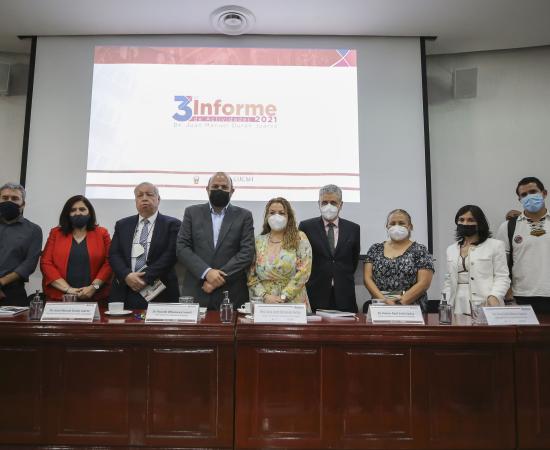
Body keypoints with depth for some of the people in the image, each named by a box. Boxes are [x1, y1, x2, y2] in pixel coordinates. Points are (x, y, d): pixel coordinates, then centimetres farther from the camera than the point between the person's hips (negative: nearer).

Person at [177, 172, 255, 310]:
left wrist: (221, 277, -13)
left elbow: (247, 253, -4)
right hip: (195, 292, 1)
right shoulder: (192, 212, 8)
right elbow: (182, 248, 0)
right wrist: (206, 272, -13)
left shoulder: (244, 216, 5)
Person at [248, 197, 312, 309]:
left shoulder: (300, 238, 2)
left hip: (293, 303, -2)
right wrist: (265, 296, -8)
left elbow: (304, 272, -5)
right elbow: (251, 275, 5)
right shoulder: (258, 242, 8)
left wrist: (283, 297, -10)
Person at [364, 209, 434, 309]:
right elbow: (368, 278, 5)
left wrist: (402, 301, -13)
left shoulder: (420, 251, 5)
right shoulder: (375, 249, 11)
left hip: (411, 307, -2)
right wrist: (383, 300, -9)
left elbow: (424, 283, -3)